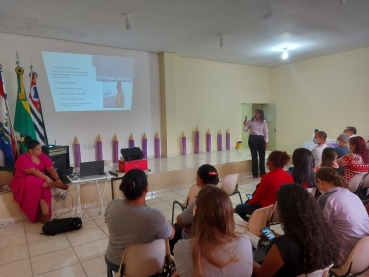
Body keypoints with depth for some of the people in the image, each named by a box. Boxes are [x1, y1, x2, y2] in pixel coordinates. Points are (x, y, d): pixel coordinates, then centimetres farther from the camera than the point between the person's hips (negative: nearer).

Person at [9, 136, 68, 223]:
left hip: (39, 180, 3)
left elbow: (51, 169, -8)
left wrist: (57, 179, -26)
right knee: (32, 182, -39)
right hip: (23, 181, -3)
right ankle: (55, 185, -31)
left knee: (43, 189, -31)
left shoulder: (43, 156, 0)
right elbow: (33, 171, -28)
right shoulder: (23, 159, -16)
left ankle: (46, 216, -35)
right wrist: (46, 178, -39)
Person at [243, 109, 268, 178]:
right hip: (252, 139, -1)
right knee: (254, 156, 2)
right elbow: (245, 130, 2)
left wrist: (266, 141, 0)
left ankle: (262, 173, 21)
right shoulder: (250, 121, 1)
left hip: (260, 139, 1)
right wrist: (245, 125, -18)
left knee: (262, 156, 7)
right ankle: (255, 174, 10)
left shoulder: (263, 122, 3)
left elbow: (266, 132, 5)